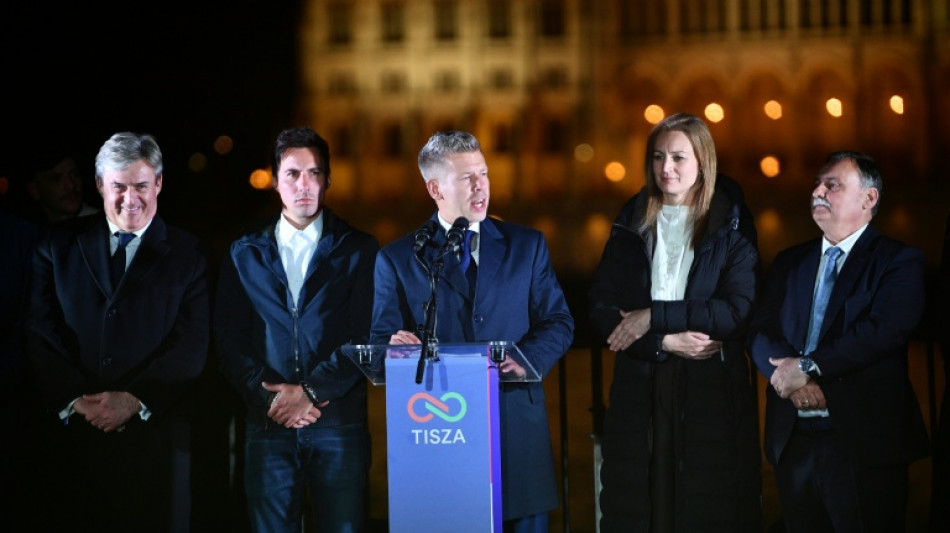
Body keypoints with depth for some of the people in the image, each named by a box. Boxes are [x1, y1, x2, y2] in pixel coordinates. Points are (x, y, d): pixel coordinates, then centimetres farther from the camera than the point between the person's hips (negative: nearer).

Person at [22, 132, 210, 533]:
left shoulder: (186, 255, 6)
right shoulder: (60, 244, 9)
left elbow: (192, 347, -3)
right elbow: (39, 333, 1)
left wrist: (134, 400, -15)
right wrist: (74, 399, -12)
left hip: (153, 435, -1)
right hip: (71, 431, 1)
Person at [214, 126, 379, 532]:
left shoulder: (358, 250, 6)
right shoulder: (245, 254, 12)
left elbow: (366, 337, -2)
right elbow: (229, 341, 7)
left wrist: (311, 392, -11)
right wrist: (269, 397, -7)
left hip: (339, 421, -1)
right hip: (268, 422, 2)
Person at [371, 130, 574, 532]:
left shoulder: (527, 245, 10)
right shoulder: (397, 259, 5)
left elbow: (558, 322, 7)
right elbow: (382, 340, 3)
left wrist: (528, 359, -13)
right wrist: (398, 346, -21)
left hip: (517, 421, 2)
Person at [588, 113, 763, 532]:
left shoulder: (732, 229, 2)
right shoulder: (630, 226, 9)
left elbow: (737, 312, -10)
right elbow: (600, 310, 2)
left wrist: (653, 317, -12)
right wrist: (666, 342, -12)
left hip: (712, 392, -2)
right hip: (639, 392, 2)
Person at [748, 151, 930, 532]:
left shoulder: (900, 262, 0)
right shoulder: (789, 262, 16)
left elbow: (883, 331, -15)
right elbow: (760, 332, 6)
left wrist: (808, 367, -16)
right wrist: (790, 375, -15)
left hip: (864, 445, -5)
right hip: (793, 440, 5)